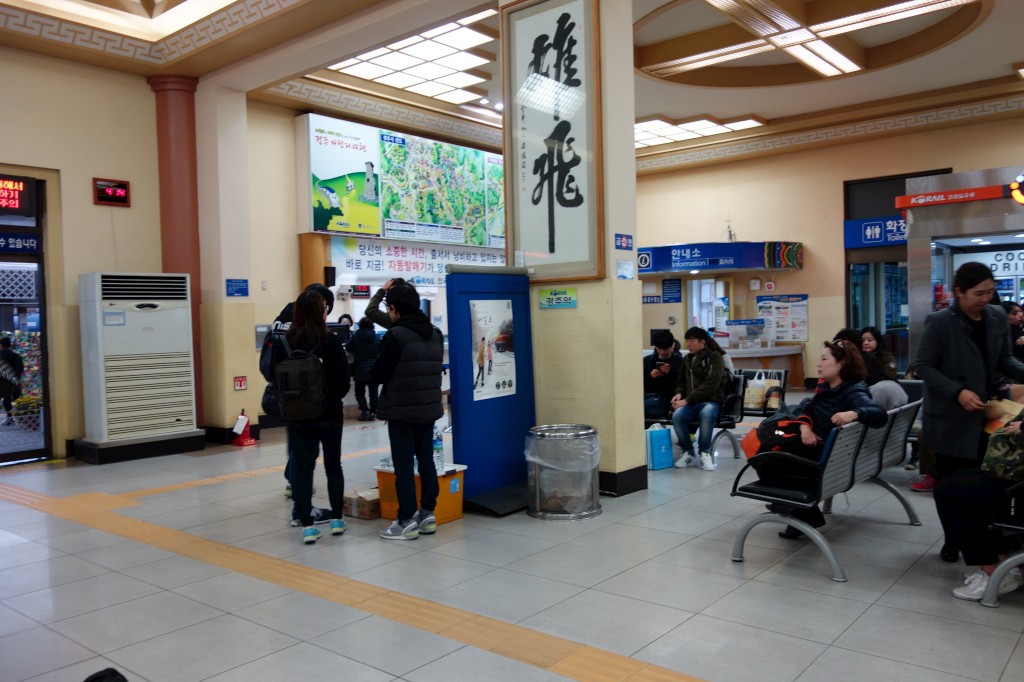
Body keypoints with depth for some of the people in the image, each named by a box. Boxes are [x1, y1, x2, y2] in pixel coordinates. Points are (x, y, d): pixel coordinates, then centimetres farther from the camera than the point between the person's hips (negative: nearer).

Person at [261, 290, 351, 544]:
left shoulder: (282, 343, -5)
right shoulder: (331, 341, -11)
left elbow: (274, 378, -2)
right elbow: (343, 379, -10)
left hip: (297, 416, 1)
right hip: (329, 414, -1)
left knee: (302, 468, 7)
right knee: (333, 465, 14)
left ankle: (307, 525, 6)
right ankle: (336, 518, 21)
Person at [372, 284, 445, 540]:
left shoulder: (396, 335, -15)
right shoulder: (436, 334, 8)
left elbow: (378, 375, -10)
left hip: (402, 411, -7)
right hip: (429, 408, 7)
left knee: (403, 466, 0)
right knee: (426, 462, 13)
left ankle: (407, 522, 5)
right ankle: (427, 514, 20)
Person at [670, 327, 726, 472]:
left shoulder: (714, 357, -2)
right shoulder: (687, 359, 17)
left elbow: (711, 384, -13)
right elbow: (681, 380, 29)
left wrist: (687, 400, -19)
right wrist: (679, 393, 4)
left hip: (710, 401, -4)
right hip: (690, 402, 4)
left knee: (706, 414, -40)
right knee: (677, 415, -31)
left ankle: (705, 453, -17)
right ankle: (688, 453, -9)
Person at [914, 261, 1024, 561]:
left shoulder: (998, 317, 4)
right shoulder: (939, 322, -11)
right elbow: (923, 367, -10)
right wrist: (957, 392, -21)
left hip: (987, 414, 4)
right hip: (950, 418, -4)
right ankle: (952, 540, 22)